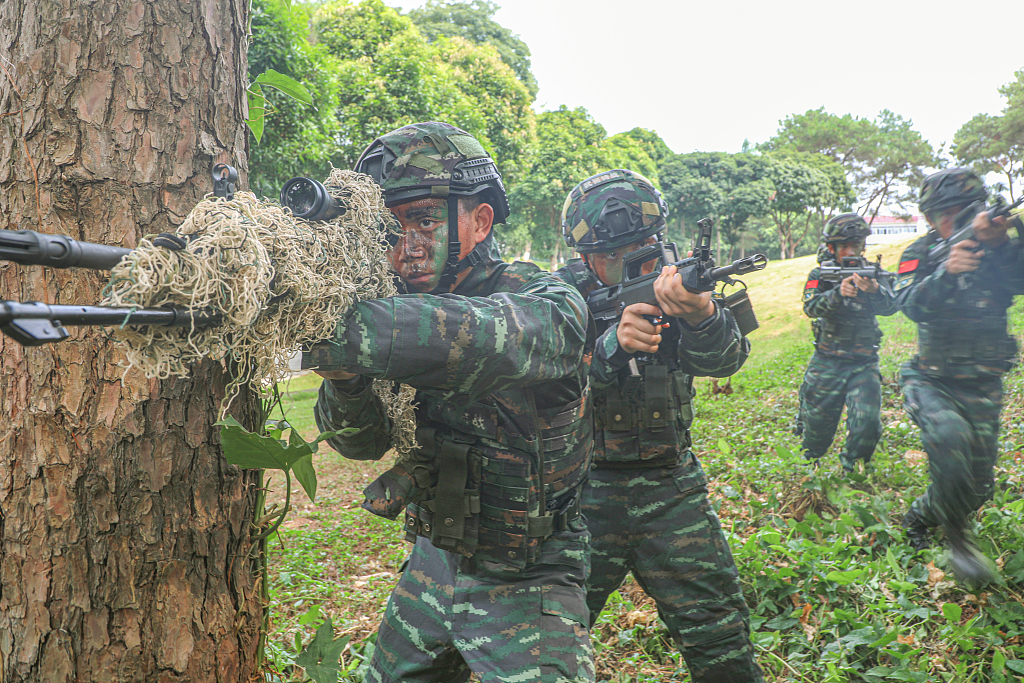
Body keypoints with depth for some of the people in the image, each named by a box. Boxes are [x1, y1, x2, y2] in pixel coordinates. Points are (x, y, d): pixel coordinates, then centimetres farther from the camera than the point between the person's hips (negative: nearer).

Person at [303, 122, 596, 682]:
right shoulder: (412, 305, -3)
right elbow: (362, 441, -5)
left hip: (524, 588, -5)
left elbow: (478, 339, -44)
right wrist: (345, 368, -26)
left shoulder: (547, 304, -20)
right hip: (431, 566, 6)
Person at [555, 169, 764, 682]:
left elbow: (723, 359, -21)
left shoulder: (673, 286, -3)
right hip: (579, 492, -1)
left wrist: (700, 314, -44)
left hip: (670, 490, 1)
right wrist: (610, 344, -35)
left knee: (718, 637, 6)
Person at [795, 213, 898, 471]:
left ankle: (853, 470, 10)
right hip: (826, 363, 0)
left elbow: (890, 306, -14)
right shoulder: (820, 275, -1)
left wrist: (874, 290, -37)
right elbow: (811, 306, -18)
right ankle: (807, 466, 36)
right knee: (816, 423, 8)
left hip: (864, 363, 1)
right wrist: (838, 293, -38)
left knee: (867, 422, -14)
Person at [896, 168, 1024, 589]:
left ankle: (919, 516, 34)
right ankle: (958, 535, -15)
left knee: (977, 486, 5)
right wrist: (946, 272, -35)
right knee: (951, 436, -34)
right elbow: (910, 304, -18)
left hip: (981, 386, 3)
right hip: (930, 379, -3)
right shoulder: (920, 255, 0)